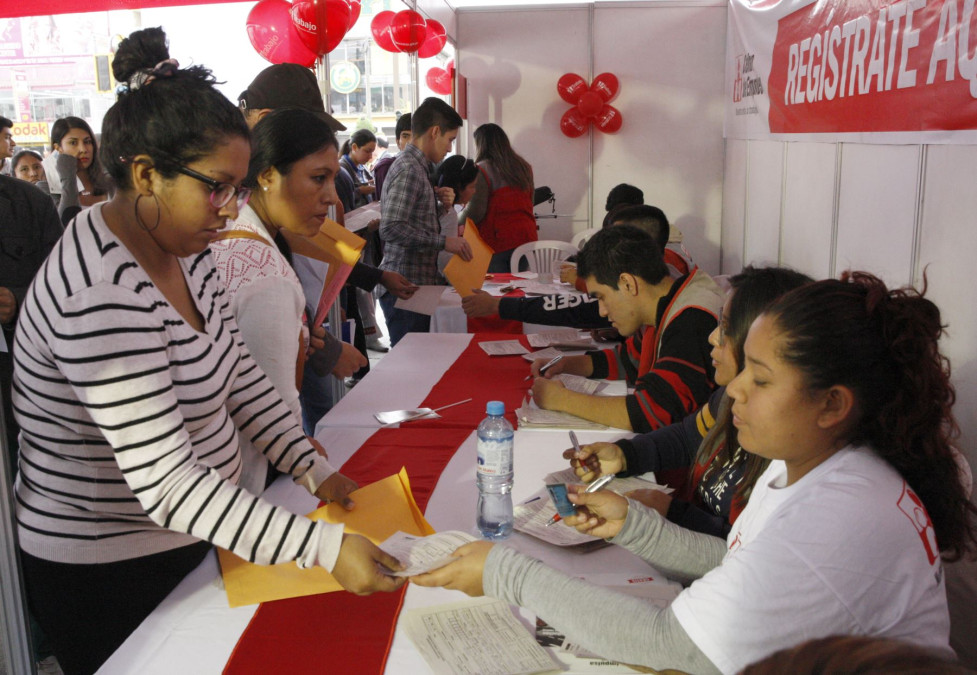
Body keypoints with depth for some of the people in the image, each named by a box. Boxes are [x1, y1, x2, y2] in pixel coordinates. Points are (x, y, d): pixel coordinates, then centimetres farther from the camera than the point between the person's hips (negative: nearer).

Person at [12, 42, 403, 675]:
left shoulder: (183, 247, -2)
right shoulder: (101, 300, -32)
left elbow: (238, 375, 5)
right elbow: (167, 485, -34)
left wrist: (315, 469, -1)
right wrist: (324, 547, -36)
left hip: (190, 540, 8)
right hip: (109, 573, -8)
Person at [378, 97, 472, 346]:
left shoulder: (419, 166, 16)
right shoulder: (409, 169, -14)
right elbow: (391, 229, -25)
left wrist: (441, 206, 6)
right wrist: (444, 241, -21)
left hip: (418, 284, 10)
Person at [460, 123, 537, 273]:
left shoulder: (482, 170, -8)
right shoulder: (524, 167, 13)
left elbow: (476, 211, -11)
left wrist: (456, 223, 5)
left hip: (498, 240, -6)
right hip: (527, 239, 6)